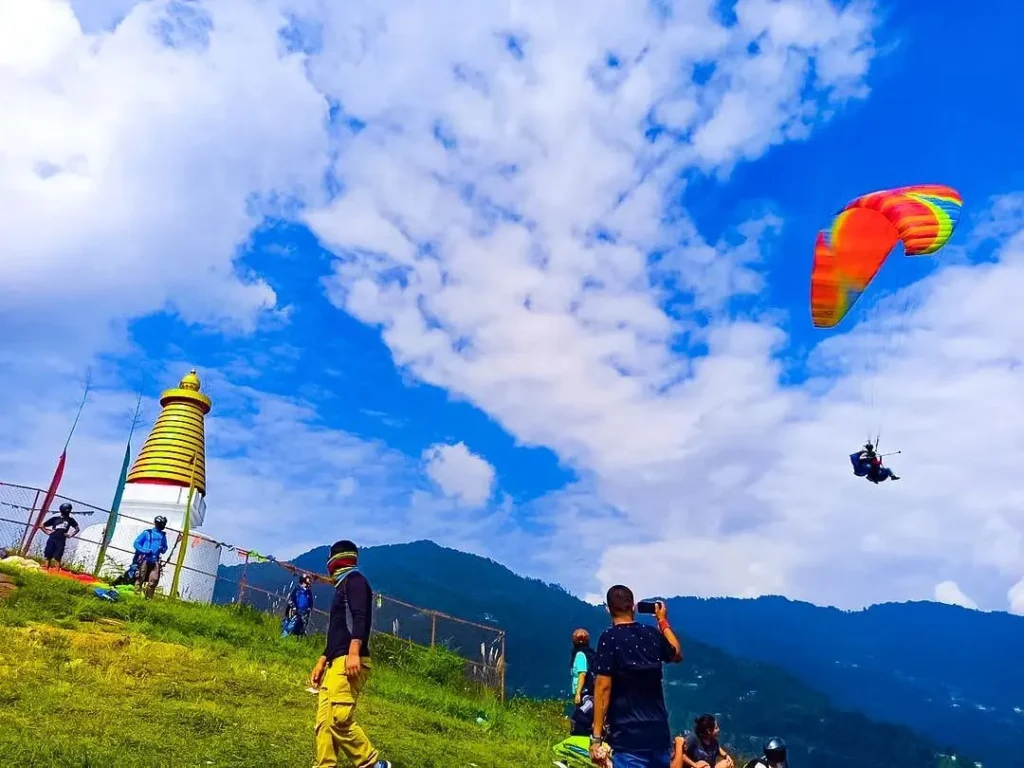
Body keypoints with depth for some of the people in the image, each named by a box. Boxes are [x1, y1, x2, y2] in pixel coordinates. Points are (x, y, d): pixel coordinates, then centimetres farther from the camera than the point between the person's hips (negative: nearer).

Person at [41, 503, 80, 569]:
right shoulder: (55, 518, 11)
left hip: (61, 540, -1)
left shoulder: (70, 520, 11)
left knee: (57, 558, -7)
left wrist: (70, 535, 0)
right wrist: (47, 532, 4)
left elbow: (77, 528, 10)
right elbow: (43, 525, 17)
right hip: (52, 539, 1)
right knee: (48, 556, -1)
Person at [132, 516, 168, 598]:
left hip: (155, 560, 3)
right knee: (140, 578, -4)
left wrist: (162, 549, 0)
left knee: (154, 580, -4)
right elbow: (136, 544, 3)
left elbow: (165, 548, 24)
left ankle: (149, 596, 4)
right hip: (144, 559, -3)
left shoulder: (163, 535, 15)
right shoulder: (147, 533, 4)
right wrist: (145, 550, -12)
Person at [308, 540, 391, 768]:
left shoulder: (354, 580, -3)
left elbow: (360, 617, -18)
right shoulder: (342, 587, 27)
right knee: (324, 721, 4)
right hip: (336, 663, 10)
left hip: (349, 662, -10)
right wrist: (321, 662, 31)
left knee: (339, 720, -17)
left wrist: (354, 652, -29)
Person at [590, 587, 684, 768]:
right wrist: (663, 621, 35)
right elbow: (677, 655, 25)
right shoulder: (652, 634, 5)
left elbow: (603, 686, -14)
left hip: (629, 736, -6)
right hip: (659, 732, 6)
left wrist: (596, 736, -10)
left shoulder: (609, 638, -10)